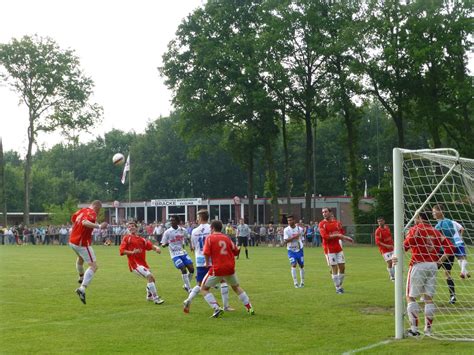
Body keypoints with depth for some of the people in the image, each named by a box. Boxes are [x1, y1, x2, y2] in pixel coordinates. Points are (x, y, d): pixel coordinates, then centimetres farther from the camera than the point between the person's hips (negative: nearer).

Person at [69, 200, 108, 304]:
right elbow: (85, 222, -37)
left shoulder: (81, 211, 9)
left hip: (72, 241, 9)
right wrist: (98, 226, -49)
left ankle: (81, 277, 60)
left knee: (80, 258, 38)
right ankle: (82, 288, -24)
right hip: (82, 243, -9)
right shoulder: (92, 213, -17)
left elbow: (73, 219, 26)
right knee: (93, 266, -9)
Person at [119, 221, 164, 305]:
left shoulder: (141, 239, 15)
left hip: (143, 263, 7)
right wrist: (132, 252, -19)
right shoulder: (126, 238, 2)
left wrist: (156, 248, -16)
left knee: (151, 278, 16)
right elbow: (122, 250, -6)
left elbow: (150, 245, 5)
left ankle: (149, 296, 42)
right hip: (134, 263, -7)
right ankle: (156, 298, -19)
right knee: (150, 276, -22)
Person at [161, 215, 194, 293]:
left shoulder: (183, 230, 1)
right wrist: (165, 244, -26)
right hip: (175, 254, -4)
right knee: (183, 269, -16)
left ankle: (186, 285, 20)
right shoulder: (167, 232, -9)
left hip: (183, 253, 4)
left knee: (191, 269, -1)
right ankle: (189, 289, -7)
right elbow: (163, 244, -6)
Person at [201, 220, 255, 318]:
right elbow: (236, 252, 12)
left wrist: (207, 263, 3)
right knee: (236, 287, 27)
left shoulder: (210, 238, -3)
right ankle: (249, 308, 22)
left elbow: (206, 253, -13)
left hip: (217, 269, -5)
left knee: (204, 289, 10)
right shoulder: (226, 238, 9)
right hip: (230, 268, 5)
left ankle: (216, 308, -8)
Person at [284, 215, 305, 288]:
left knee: (301, 265, 9)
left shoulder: (300, 229, -3)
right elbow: (285, 241, -19)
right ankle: (295, 283, -13)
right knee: (293, 265, -16)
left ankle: (302, 282, 24)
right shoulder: (286, 230, -10)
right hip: (291, 250, -2)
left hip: (299, 250, 2)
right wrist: (294, 237, -29)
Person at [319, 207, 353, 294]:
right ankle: (338, 288, 4)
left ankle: (340, 286, 21)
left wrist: (346, 238, -3)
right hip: (329, 250, -5)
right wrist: (337, 235, -20)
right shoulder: (322, 224, -6)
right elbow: (325, 236, -17)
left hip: (338, 248, 5)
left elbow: (341, 235, 16)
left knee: (342, 267, 5)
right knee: (334, 269, -3)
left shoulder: (337, 222, 8)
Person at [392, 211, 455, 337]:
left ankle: (414, 329, -1)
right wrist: (440, 261, 11)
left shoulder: (415, 229, -3)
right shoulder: (435, 231, 12)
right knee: (429, 298, 10)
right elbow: (450, 247, 8)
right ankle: (428, 329, 10)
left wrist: (396, 257, -23)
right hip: (433, 266, 5)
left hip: (418, 265, -5)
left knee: (410, 297, 4)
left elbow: (406, 245, -19)